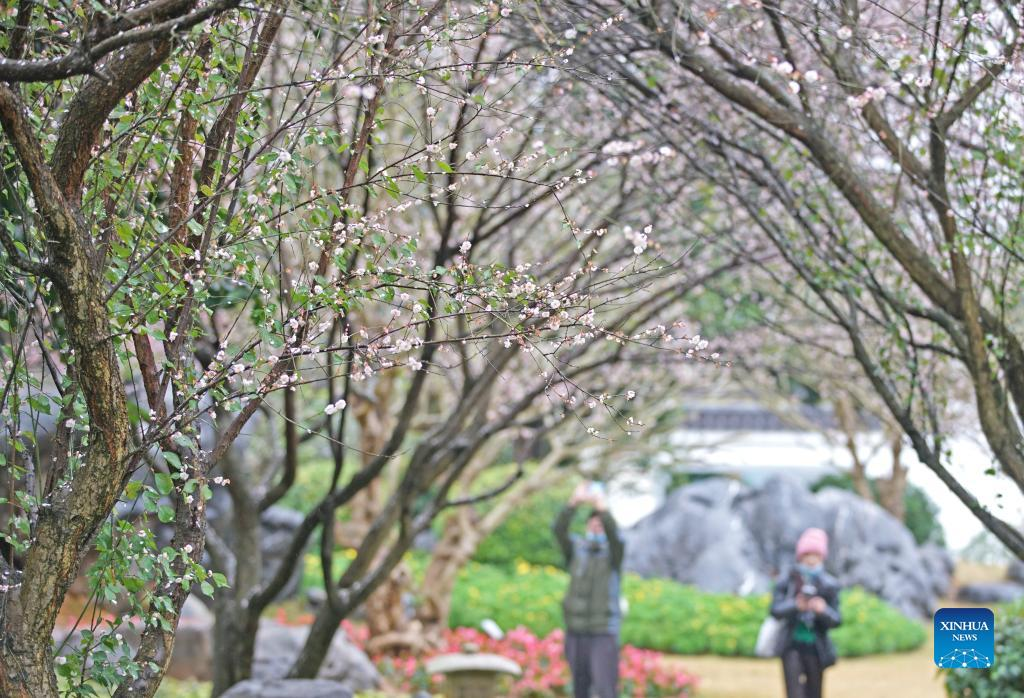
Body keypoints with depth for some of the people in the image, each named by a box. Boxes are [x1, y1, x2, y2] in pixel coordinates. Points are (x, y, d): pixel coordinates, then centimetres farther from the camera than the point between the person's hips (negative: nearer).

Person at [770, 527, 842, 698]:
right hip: (792, 646, -2)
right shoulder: (787, 581, -1)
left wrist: (823, 610, -26)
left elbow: (836, 620, -4)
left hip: (815, 647, 2)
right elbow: (776, 610, -11)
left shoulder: (829, 585, 1)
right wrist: (796, 605, -30)